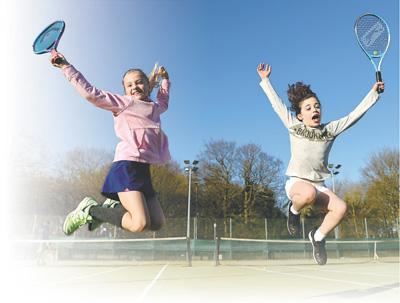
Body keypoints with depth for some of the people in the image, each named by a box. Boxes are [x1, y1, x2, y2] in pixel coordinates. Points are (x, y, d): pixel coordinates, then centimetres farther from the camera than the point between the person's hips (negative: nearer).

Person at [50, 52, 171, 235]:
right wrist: (66, 67, -5)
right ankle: (90, 209, 0)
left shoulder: (154, 107, 23)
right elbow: (90, 93, -4)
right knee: (139, 224, -19)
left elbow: (164, 102, 47)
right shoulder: (123, 102, 4)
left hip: (143, 169, 8)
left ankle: (112, 207, 17)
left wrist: (164, 79, 45)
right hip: (127, 167, -7)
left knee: (157, 223, 6)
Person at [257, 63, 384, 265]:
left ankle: (318, 236, 5)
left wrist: (374, 92, 2)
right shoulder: (294, 127, 3)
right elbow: (276, 103, 9)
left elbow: (355, 114, 7)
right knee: (309, 193, -39)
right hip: (296, 182, -3)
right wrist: (265, 80, 14)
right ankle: (294, 210, -2)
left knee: (340, 208, -23)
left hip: (319, 185, 4)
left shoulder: (330, 130, 7)